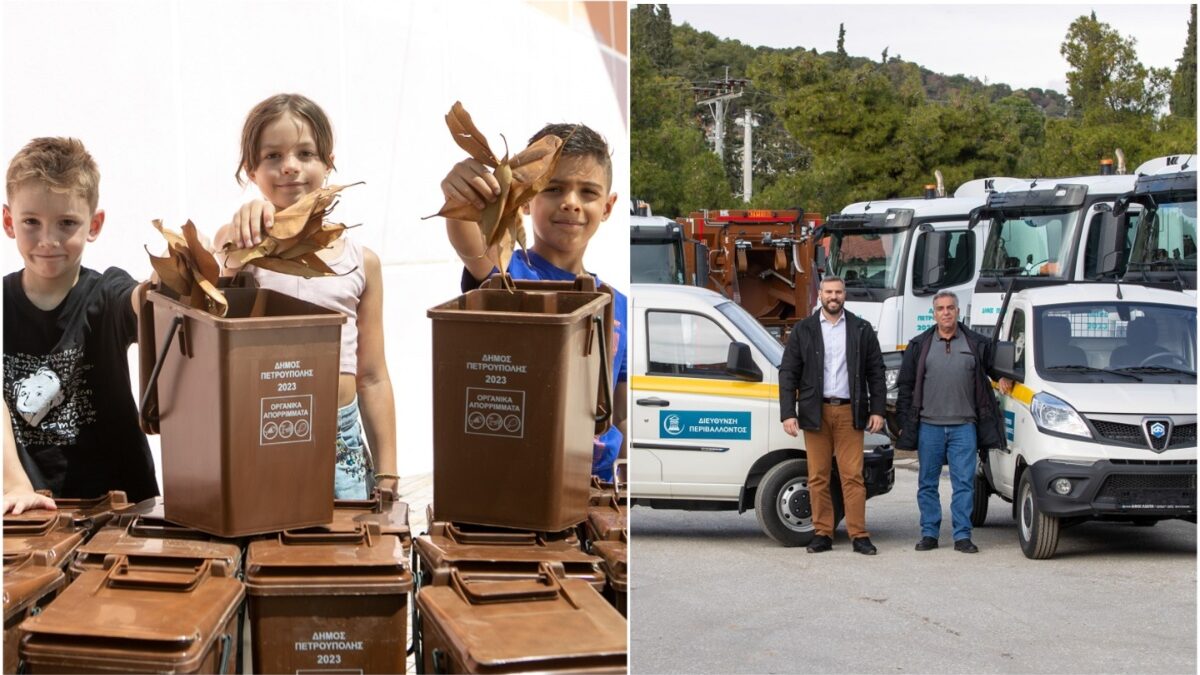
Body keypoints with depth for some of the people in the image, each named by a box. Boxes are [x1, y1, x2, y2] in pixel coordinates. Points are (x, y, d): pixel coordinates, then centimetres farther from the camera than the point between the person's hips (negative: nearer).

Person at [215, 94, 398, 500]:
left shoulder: (361, 261, 5)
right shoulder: (242, 249, -1)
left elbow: (373, 379, 8)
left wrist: (386, 475, 7)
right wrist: (239, 235, -40)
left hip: (342, 448, 2)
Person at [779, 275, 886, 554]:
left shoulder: (862, 330, 9)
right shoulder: (803, 330, 7)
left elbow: (876, 372, 9)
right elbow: (788, 374, 5)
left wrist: (877, 410, 0)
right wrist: (788, 413, -4)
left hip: (849, 412, 0)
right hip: (815, 412, 1)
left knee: (853, 476, -3)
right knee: (818, 477, 3)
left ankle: (859, 535, -1)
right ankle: (822, 533, 9)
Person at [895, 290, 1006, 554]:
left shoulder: (977, 344, 6)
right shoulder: (919, 346, 7)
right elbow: (905, 386, 8)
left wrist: (1005, 378, 2)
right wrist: (905, 422, 3)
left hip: (964, 426, 0)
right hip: (929, 426, 1)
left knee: (964, 482, -2)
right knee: (927, 483, 5)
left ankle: (962, 536, 3)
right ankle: (929, 534, 13)